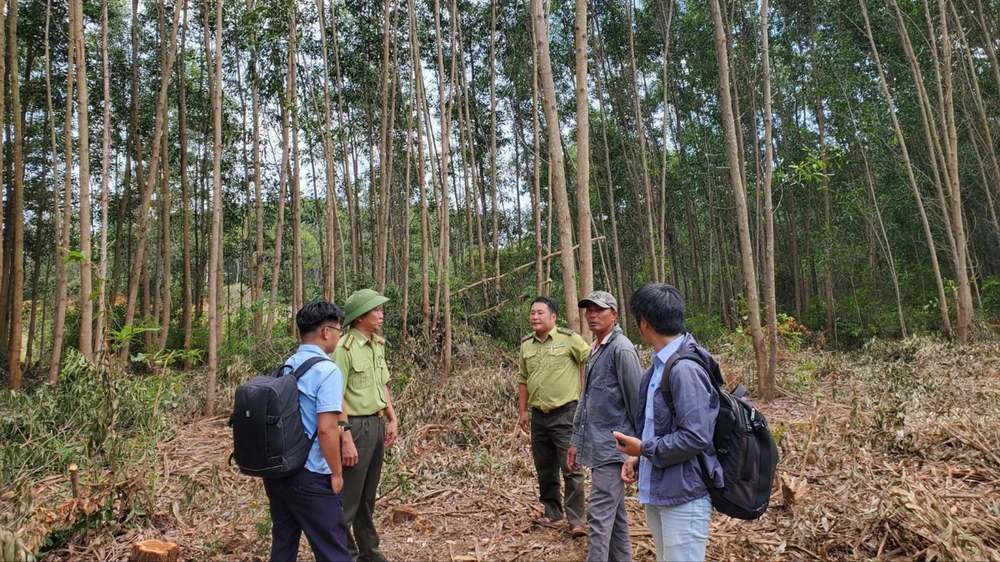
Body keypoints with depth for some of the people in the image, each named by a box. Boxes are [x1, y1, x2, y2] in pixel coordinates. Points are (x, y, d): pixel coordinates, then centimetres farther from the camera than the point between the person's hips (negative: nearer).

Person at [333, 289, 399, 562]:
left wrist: (392, 419, 11)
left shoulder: (378, 345, 8)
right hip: (356, 426, -8)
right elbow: (337, 398, -19)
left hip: (377, 424, 8)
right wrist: (347, 440, -20)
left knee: (368, 496, 20)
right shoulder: (344, 348, -17)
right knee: (348, 499, 4)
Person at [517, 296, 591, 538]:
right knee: (544, 468, 16)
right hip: (538, 416, 6)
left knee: (571, 468, -2)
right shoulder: (526, 344, 6)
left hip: (565, 413, -6)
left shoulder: (569, 338, -10)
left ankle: (576, 520, 7)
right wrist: (522, 411, 12)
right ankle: (551, 511, 32)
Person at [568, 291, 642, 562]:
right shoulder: (594, 350, 14)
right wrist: (577, 440, 17)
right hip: (598, 445, 9)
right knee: (615, 514, 16)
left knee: (600, 515, -8)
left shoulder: (621, 349, -14)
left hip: (613, 446, -9)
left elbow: (637, 400, -14)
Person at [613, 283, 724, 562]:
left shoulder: (685, 368, -23)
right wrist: (637, 457, 1)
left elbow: (695, 437, -27)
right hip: (657, 491, 9)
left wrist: (643, 449, -15)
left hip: (683, 496, -9)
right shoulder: (659, 364, 7)